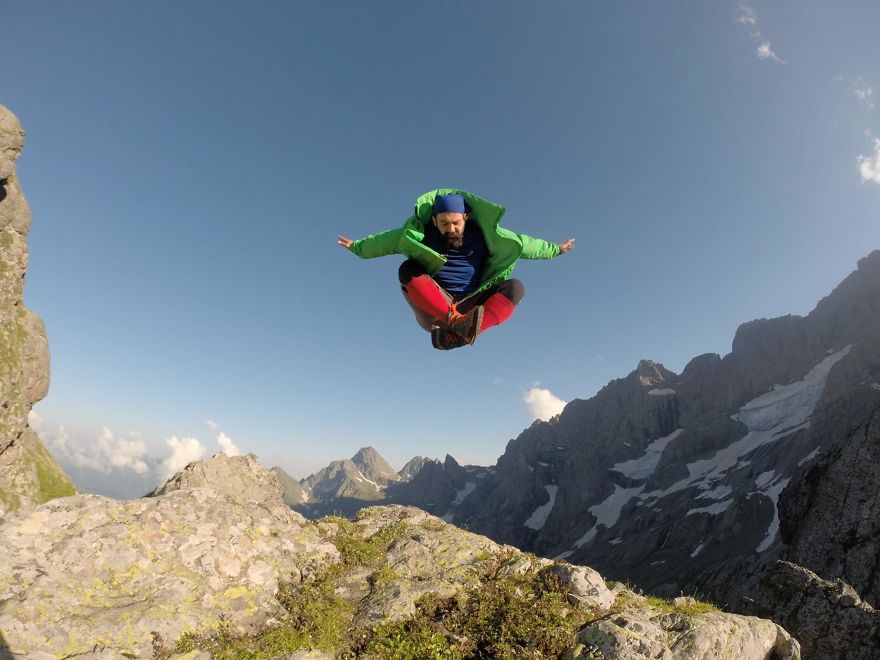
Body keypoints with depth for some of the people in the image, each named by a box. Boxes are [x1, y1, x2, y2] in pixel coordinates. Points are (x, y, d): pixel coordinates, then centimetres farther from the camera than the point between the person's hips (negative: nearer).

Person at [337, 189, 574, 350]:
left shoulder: (484, 234, 1)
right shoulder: (421, 234, -2)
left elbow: (523, 243, 9)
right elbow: (386, 240, 10)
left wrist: (554, 249, 15)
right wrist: (357, 246, 17)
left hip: (471, 308, 2)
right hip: (432, 306, -1)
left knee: (515, 288, -21)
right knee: (407, 269, -27)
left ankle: (467, 328, -45)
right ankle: (454, 321, -44)